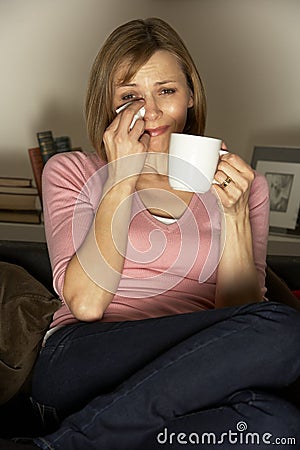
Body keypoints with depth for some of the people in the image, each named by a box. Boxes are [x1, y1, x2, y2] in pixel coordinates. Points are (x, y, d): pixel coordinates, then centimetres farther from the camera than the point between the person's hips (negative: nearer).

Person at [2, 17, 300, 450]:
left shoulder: (240, 184, 10)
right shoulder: (71, 171, 7)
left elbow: (239, 314, 1)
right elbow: (85, 304, -7)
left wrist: (234, 213, -12)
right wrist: (121, 180, -11)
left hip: (188, 377, 3)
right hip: (82, 362, -2)